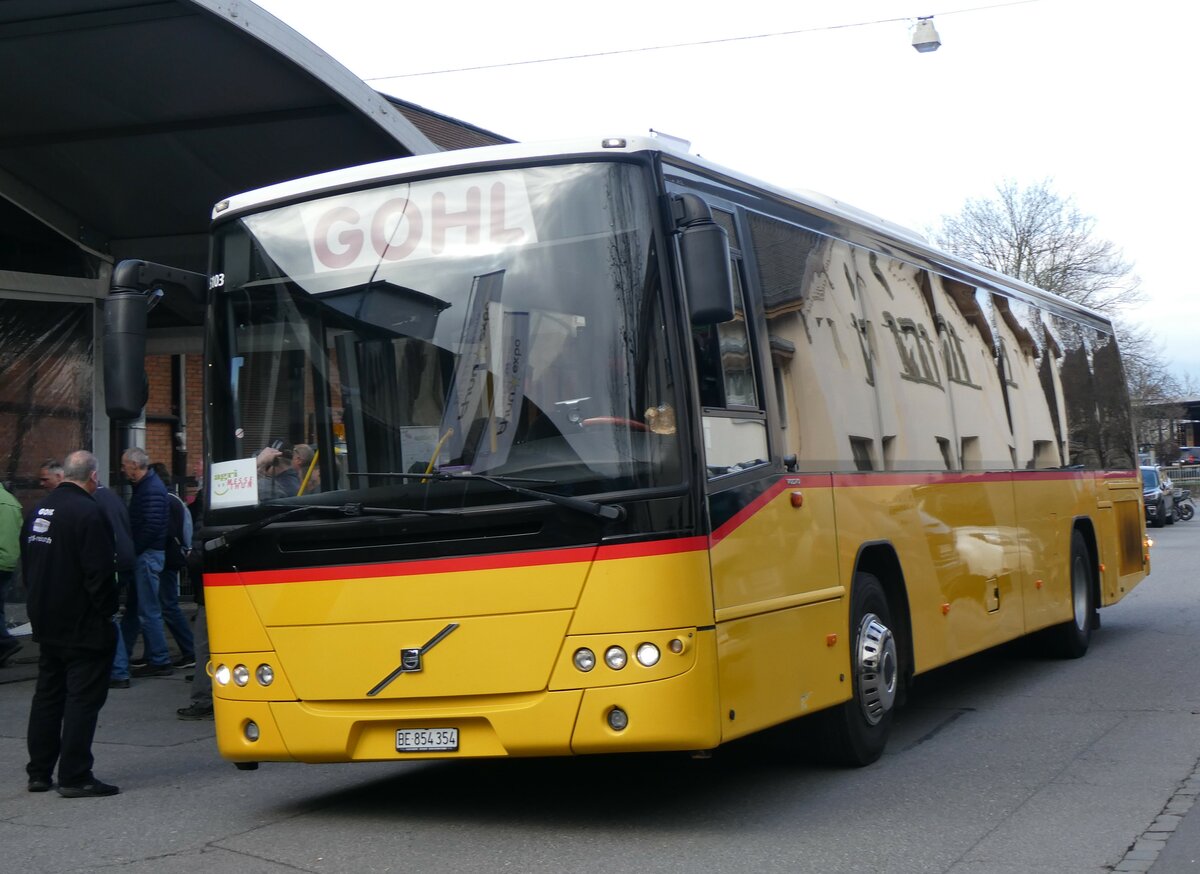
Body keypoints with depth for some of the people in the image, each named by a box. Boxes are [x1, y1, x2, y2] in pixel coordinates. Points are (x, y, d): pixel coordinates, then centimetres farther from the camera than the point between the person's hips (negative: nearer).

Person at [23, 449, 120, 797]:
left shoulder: (38, 511, 8)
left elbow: (26, 564, 15)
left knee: (47, 695, 16)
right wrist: (106, 609, -9)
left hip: (46, 623, 8)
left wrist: (41, 605, 20)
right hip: (83, 625, -8)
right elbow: (100, 571, -21)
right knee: (83, 697, -3)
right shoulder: (88, 512, -19)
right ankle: (74, 777, -2)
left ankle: (39, 772, 22)